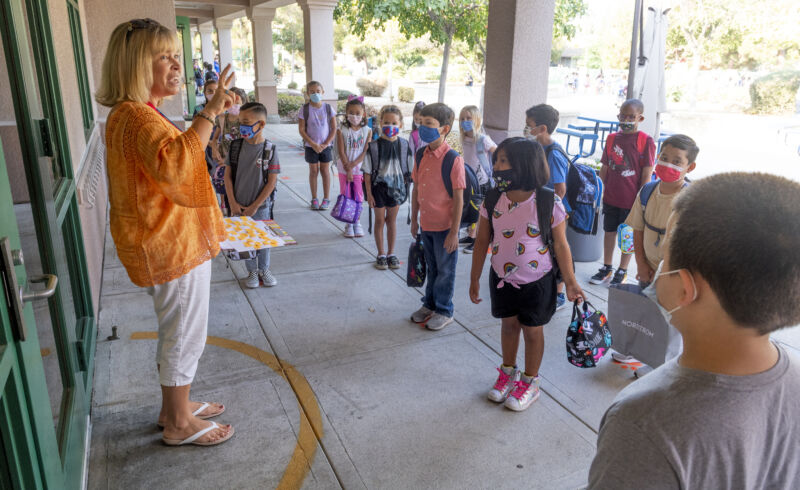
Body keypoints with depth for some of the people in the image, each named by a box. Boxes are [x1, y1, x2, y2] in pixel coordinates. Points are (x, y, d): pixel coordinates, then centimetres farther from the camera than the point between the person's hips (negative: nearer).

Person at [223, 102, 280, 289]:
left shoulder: (269, 149, -12)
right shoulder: (236, 146, -4)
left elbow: (272, 182, -11)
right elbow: (228, 175, 0)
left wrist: (254, 206, -11)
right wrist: (233, 203, -6)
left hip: (261, 207, -2)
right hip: (239, 206, 2)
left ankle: (264, 269, 31)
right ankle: (252, 271, 29)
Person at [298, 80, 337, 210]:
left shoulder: (328, 108, -4)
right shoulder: (305, 110, -7)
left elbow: (334, 129, -2)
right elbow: (301, 130, -7)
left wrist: (326, 144, -11)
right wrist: (313, 144, -15)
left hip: (326, 145, 1)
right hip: (311, 146, -1)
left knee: (325, 171, 7)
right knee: (313, 171, 7)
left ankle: (326, 199, 15)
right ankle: (314, 199, 17)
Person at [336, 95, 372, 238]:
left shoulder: (367, 131, -4)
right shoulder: (342, 131, -6)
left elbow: (366, 152, -8)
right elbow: (341, 152, -9)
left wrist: (353, 165, -17)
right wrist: (348, 170, -15)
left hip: (359, 169, 0)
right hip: (344, 169, 0)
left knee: (358, 197, 7)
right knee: (346, 197, 6)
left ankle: (357, 223, 21)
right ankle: (349, 224, 17)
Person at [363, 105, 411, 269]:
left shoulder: (403, 145, -4)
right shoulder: (374, 146, -11)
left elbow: (406, 169, 5)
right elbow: (368, 172, -7)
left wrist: (404, 187, 3)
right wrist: (369, 193, -9)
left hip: (396, 187, 2)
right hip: (379, 187, -2)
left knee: (392, 220, 13)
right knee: (379, 220, 9)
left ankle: (391, 253, 25)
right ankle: (381, 254, 21)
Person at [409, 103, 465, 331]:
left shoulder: (453, 159, -18)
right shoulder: (421, 155, 2)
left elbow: (459, 198, -16)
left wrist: (454, 231, -16)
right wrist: (414, 220, 13)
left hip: (445, 226, -6)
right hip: (425, 224, 6)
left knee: (445, 270, 10)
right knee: (431, 267, 21)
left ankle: (444, 311, 26)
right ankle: (429, 304, 38)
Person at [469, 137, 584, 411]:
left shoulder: (549, 203, -21)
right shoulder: (493, 199, -10)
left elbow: (561, 246, -11)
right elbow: (482, 241, 0)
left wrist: (570, 283, -7)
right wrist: (475, 279, 5)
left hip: (537, 281, -3)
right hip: (502, 277, 3)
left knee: (532, 330, 13)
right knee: (509, 324, 20)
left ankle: (530, 382, 34)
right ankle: (508, 372, 43)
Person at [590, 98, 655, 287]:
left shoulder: (646, 141, -11)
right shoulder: (612, 138, 3)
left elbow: (647, 175, -11)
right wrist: (603, 191, 7)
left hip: (632, 200, -4)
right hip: (611, 198, 4)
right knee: (609, 231, 15)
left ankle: (622, 271, 25)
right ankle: (606, 268, 30)